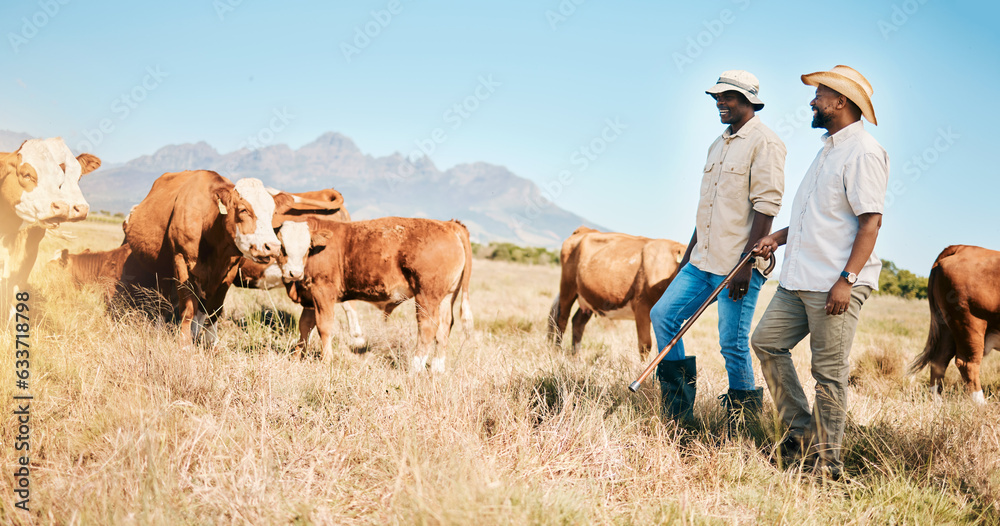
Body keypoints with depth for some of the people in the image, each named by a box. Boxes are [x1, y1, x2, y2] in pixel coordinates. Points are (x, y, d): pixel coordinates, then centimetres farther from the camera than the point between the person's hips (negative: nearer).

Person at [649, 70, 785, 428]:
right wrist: (688, 256, 21)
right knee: (662, 315, 4)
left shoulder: (764, 143, -9)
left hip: (739, 265, -9)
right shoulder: (719, 145, 18)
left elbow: (766, 207, -16)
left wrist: (746, 263, -22)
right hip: (703, 261, 9)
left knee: (733, 344, -5)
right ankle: (678, 412, 13)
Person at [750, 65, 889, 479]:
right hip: (800, 277, 10)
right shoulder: (830, 148, 19)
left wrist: (847, 279, -24)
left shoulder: (863, 152, -12)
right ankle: (801, 430, 19)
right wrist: (780, 236, 16)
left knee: (829, 371, -4)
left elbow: (871, 220, -18)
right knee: (767, 341, 10)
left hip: (836, 283, -10)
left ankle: (828, 463, 6)